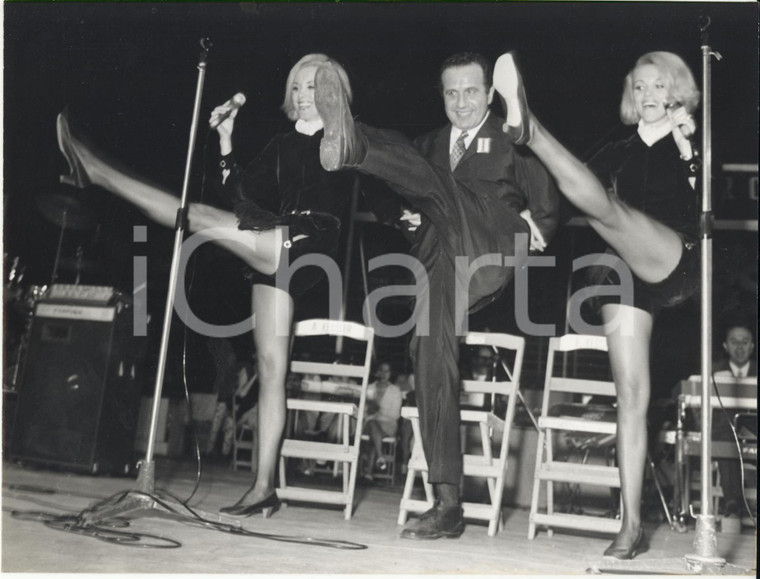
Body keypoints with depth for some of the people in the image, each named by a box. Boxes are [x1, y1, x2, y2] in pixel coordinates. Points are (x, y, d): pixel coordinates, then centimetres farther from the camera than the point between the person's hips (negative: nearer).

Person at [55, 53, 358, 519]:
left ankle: (98, 173, -8)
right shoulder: (283, 146, 23)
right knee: (271, 364, 1)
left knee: (202, 218, -18)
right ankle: (265, 485, 3)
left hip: (313, 249, -6)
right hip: (273, 257, 6)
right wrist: (226, 141, 7)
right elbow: (240, 194, 16)